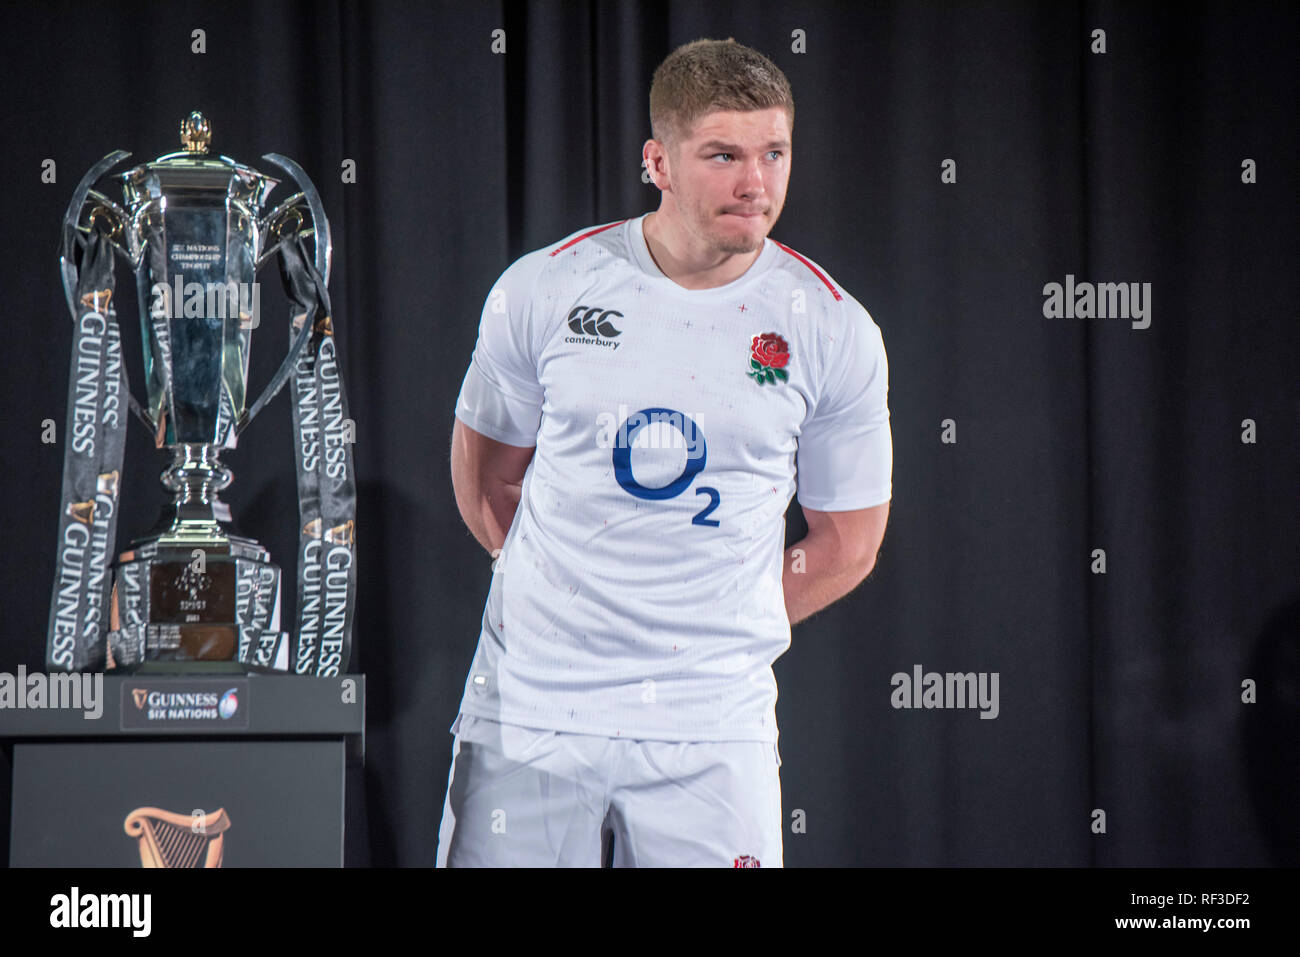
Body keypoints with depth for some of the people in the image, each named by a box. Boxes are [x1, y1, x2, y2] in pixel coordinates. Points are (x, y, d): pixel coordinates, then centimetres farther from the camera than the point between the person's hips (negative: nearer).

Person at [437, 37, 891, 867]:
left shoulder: (834, 331, 0)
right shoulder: (544, 291, 0)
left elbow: (849, 545, 9)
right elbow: (484, 471, 14)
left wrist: (714, 631, 5)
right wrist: (567, 606, 10)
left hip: (710, 729, 0)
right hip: (530, 704, 0)